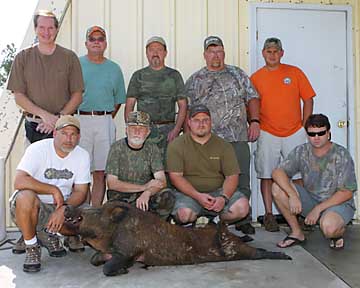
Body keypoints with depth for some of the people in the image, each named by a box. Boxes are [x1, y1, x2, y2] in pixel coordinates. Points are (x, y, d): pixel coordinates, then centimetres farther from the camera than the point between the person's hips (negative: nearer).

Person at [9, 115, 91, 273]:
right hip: (31, 206, -3)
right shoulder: (38, 149, -16)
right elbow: (19, 181, -29)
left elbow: (81, 192, -6)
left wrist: (63, 209, -24)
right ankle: (32, 247, -12)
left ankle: (48, 234, 10)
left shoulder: (82, 155, -5)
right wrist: (54, 190, -27)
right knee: (26, 196, -37)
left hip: (60, 207, 4)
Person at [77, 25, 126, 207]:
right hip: (80, 121, -2)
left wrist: (107, 118, 7)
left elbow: (118, 100, 18)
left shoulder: (114, 69, 14)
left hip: (105, 122, 2)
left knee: (100, 173, 3)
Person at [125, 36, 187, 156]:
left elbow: (183, 105, 8)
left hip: (168, 129, 0)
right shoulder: (138, 76, 12)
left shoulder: (174, 75, 12)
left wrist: (176, 129, -5)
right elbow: (129, 105, 8)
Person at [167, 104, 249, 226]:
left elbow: (232, 176, 1)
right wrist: (198, 196, -20)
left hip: (218, 191, 2)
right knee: (184, 213, -33)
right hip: (189, 192, -2)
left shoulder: (224, 146, 6)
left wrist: (224, 197, -19)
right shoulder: (176, 145, 0)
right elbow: (175, 176, -8)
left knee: (242, 206, -23)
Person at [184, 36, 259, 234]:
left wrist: (254, 121, 2)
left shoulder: (237, 74, 17)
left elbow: (252, 98, 16)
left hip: (239, 138, 2)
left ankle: (243, 220, 16)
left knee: (242, 181, 4)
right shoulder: (194, 80, 11)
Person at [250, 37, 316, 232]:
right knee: (267, 175, 1)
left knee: (298, 175, 3)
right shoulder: (255, 78, 5)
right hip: (267, 135, 0)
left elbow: (308, 100, 6)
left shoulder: (295, 73, 5)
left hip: (294, 133, 0)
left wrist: (304, 127, 0)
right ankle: (269, 215, 11)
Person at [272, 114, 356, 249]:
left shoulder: (341, 155, -14)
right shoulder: (301, 151, -5)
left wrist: (318, 209, -22)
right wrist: (292, 195, -31)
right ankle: (297, 233, -3)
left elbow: (346, 193, -15)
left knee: (328, 227, -39)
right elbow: (278, 172, -15)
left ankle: (338, 232, 3)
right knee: (278, 187, -17)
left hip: (339, 203, -4)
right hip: (311, 200, 5)